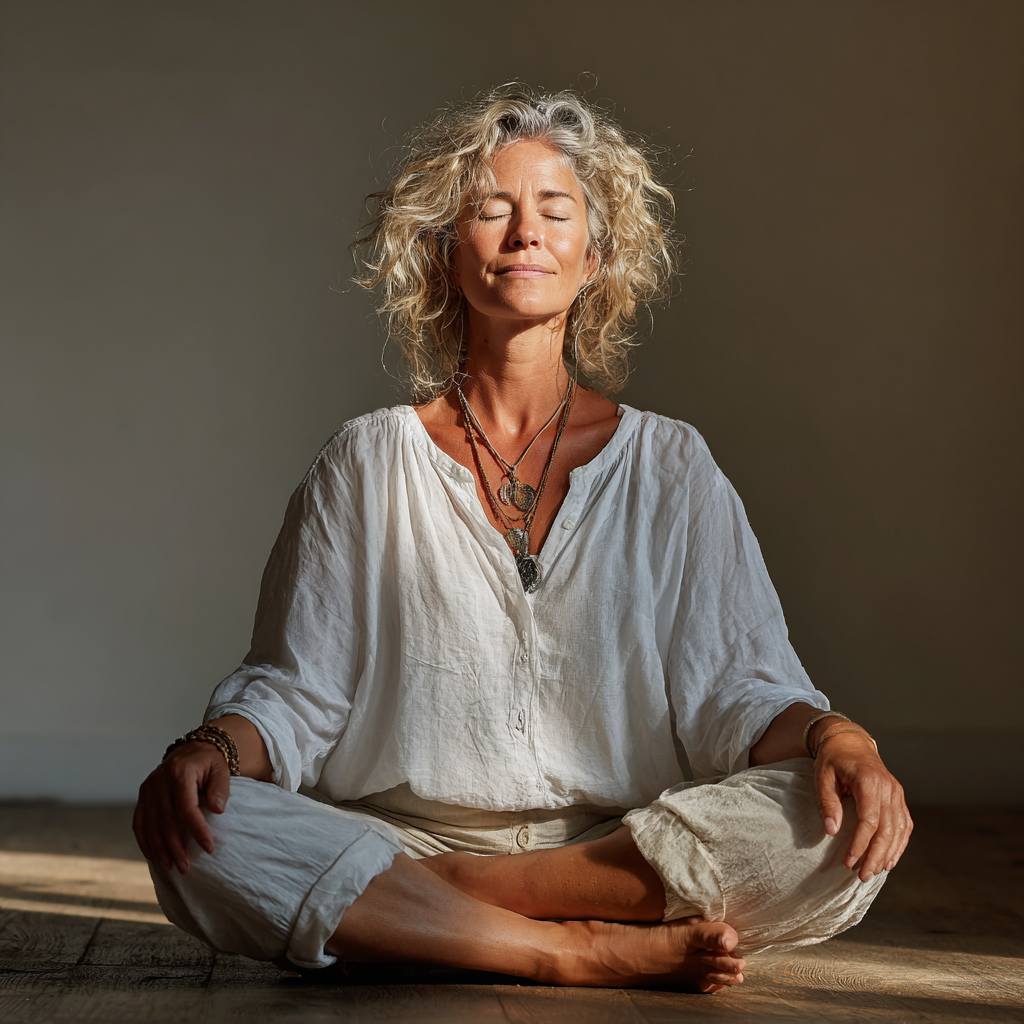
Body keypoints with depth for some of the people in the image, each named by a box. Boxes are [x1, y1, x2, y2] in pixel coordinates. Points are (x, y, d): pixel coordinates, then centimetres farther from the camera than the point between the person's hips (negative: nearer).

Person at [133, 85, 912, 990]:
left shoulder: (670, 466, 9)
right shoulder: (366, 464, 8)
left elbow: (737, 691, 1)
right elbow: (294, 691, 4)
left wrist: (833, 736, -20)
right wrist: (214, 746, -18)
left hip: (629, 853, 1)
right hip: (397, 839, 0)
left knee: (832, 827, -28)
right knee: (195, 830, -28)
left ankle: (423, 901, -20)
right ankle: (587, 952, -24)